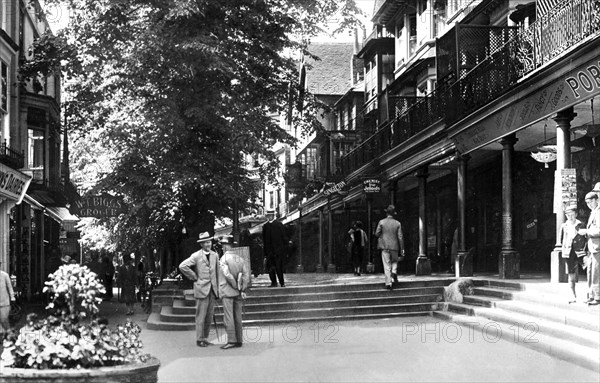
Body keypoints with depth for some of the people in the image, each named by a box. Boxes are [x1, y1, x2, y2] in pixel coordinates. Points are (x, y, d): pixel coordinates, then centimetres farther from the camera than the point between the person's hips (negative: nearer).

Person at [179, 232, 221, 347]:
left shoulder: (215, 255, 11)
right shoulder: (196, 256, -6)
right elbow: (182, 266, -13)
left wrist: (217, 289, 13)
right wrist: (194, 277, -8)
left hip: (212, 289, 5)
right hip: (201, 289, -5)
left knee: (209, 316, 7)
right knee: (201, 315, -4)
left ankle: (205, 338, 16)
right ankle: (199, 340, 2)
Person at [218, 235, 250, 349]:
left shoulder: (224, 259, -9)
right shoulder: (239, 258, 8)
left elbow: (228, 275, -19)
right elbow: (246, 274, 2)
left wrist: (237, 287, -9)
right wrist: (243, 290, 1)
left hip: (227, 292, -6)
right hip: (238, 293, 6)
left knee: (228, 317, -4)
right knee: (237, 316, 9)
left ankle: (231, 341, -8)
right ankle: (239, 340, 11)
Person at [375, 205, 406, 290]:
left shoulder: (381, 222, -4)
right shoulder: (397, 224, -1)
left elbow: (377, 234, -3)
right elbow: (400, 237, -2)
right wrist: (402, 249, 2)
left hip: (385, 247, -1)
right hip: (394, 247, 1)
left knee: (387, 266, 2)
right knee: (395, 261, 24)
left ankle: (388, 283, -2)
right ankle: (394, 272, -3)